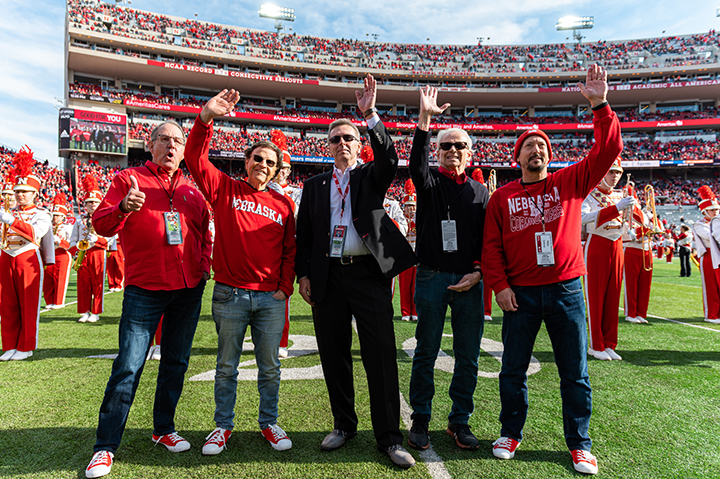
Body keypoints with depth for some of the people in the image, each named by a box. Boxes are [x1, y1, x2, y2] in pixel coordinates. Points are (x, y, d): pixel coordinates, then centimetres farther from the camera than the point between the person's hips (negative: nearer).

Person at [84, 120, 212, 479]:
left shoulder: (192, 190, 13)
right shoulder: (129, 179, 2)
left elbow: (204, 232, 22)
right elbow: (100, 224, -5)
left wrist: (204, 265, 7)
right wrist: (123, 209, -26)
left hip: (189, 289, 4)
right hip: (144, 288, -4)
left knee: (176, 362, 12)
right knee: (128, 367, -2)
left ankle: (164, 429, 29)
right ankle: (105, 446, 13)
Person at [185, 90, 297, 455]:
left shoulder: (284, 205, 7)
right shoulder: (225, 189, 4)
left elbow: (290, 250, 9)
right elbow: (195, 157, -6)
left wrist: (285, 288, 0)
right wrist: (207, 117, -19)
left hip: (271, 298, 1)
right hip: (229, 296, -1)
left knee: (270, 367, 11)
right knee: (226, 366, 12)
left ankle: (269, 423, 29)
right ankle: (223, 425, 29)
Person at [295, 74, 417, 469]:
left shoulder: (371, 177, 10)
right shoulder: (314, 185, 16)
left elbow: (389, 159, -13)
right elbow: (303, 234, 12)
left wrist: (371, 116, -22)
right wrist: (303, 274, 3)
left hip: (369, 274, -2)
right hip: (327, 277, 3)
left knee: (381, 356, -2)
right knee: (334, 356, 10)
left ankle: (389, 437, 11)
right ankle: (344, 425, 28)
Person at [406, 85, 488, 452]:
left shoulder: (481, 192, 13)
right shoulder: (430, 182, 6)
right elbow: (416, 164, -18)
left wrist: (477, 272, -3)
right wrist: (425, 119, -25)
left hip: (469, 281, 3)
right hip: (432, 277, -2)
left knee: (468, 355, 8)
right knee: (426, 352, 6)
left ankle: (459, 421, 25)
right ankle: (420, 421, 21)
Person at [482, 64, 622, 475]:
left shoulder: (570, 182, 6)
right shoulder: (502, 197, 4)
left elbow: (608, 151, -3)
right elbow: (492, 246, 2)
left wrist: (600, 106, -11)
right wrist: (499, 285, -7)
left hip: (567, 290, 1)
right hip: (521, 294, 0)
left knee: (575, 373, 9)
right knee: (513, 370, 10)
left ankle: (580, 444, 27)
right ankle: (511, 433, 30)